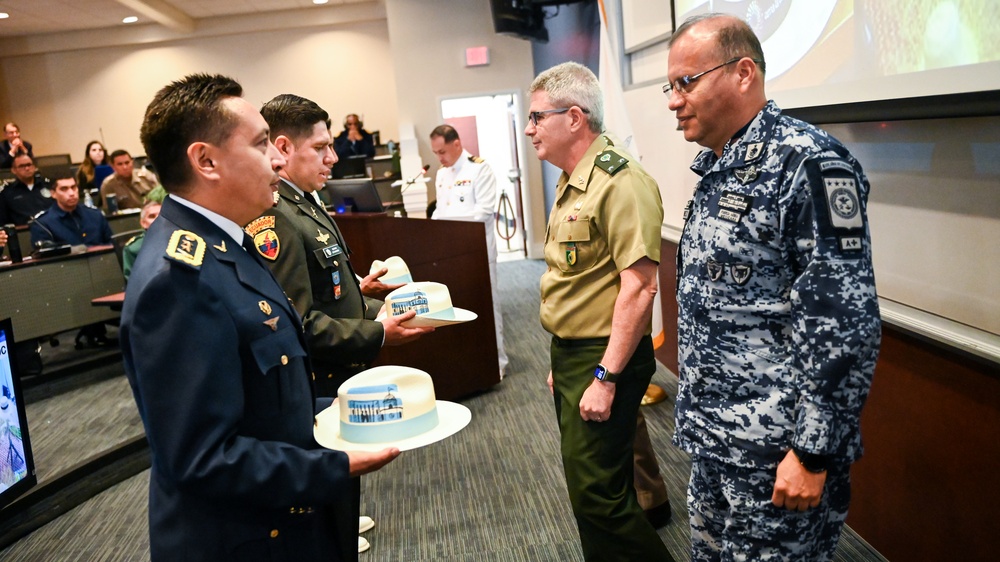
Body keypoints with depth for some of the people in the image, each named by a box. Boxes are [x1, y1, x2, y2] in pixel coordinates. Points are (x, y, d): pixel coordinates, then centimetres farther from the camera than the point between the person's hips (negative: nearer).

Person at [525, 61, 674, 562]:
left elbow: (639, 287, -24)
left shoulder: (619, 183, -18)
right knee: (591, 486, 19)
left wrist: (605, 378, -24)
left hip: (603, 358, -10)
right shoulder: (571, 183, 13)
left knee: (597, 497, -4)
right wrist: (560, 360, 19)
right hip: (571, 353, 10)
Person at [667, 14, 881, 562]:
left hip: (776, 453, -8)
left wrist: (814, 452, -20)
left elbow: (845, 323, -21)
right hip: (712, 436, 9)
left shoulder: (807, 162, -17)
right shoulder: (714, 171, 11)